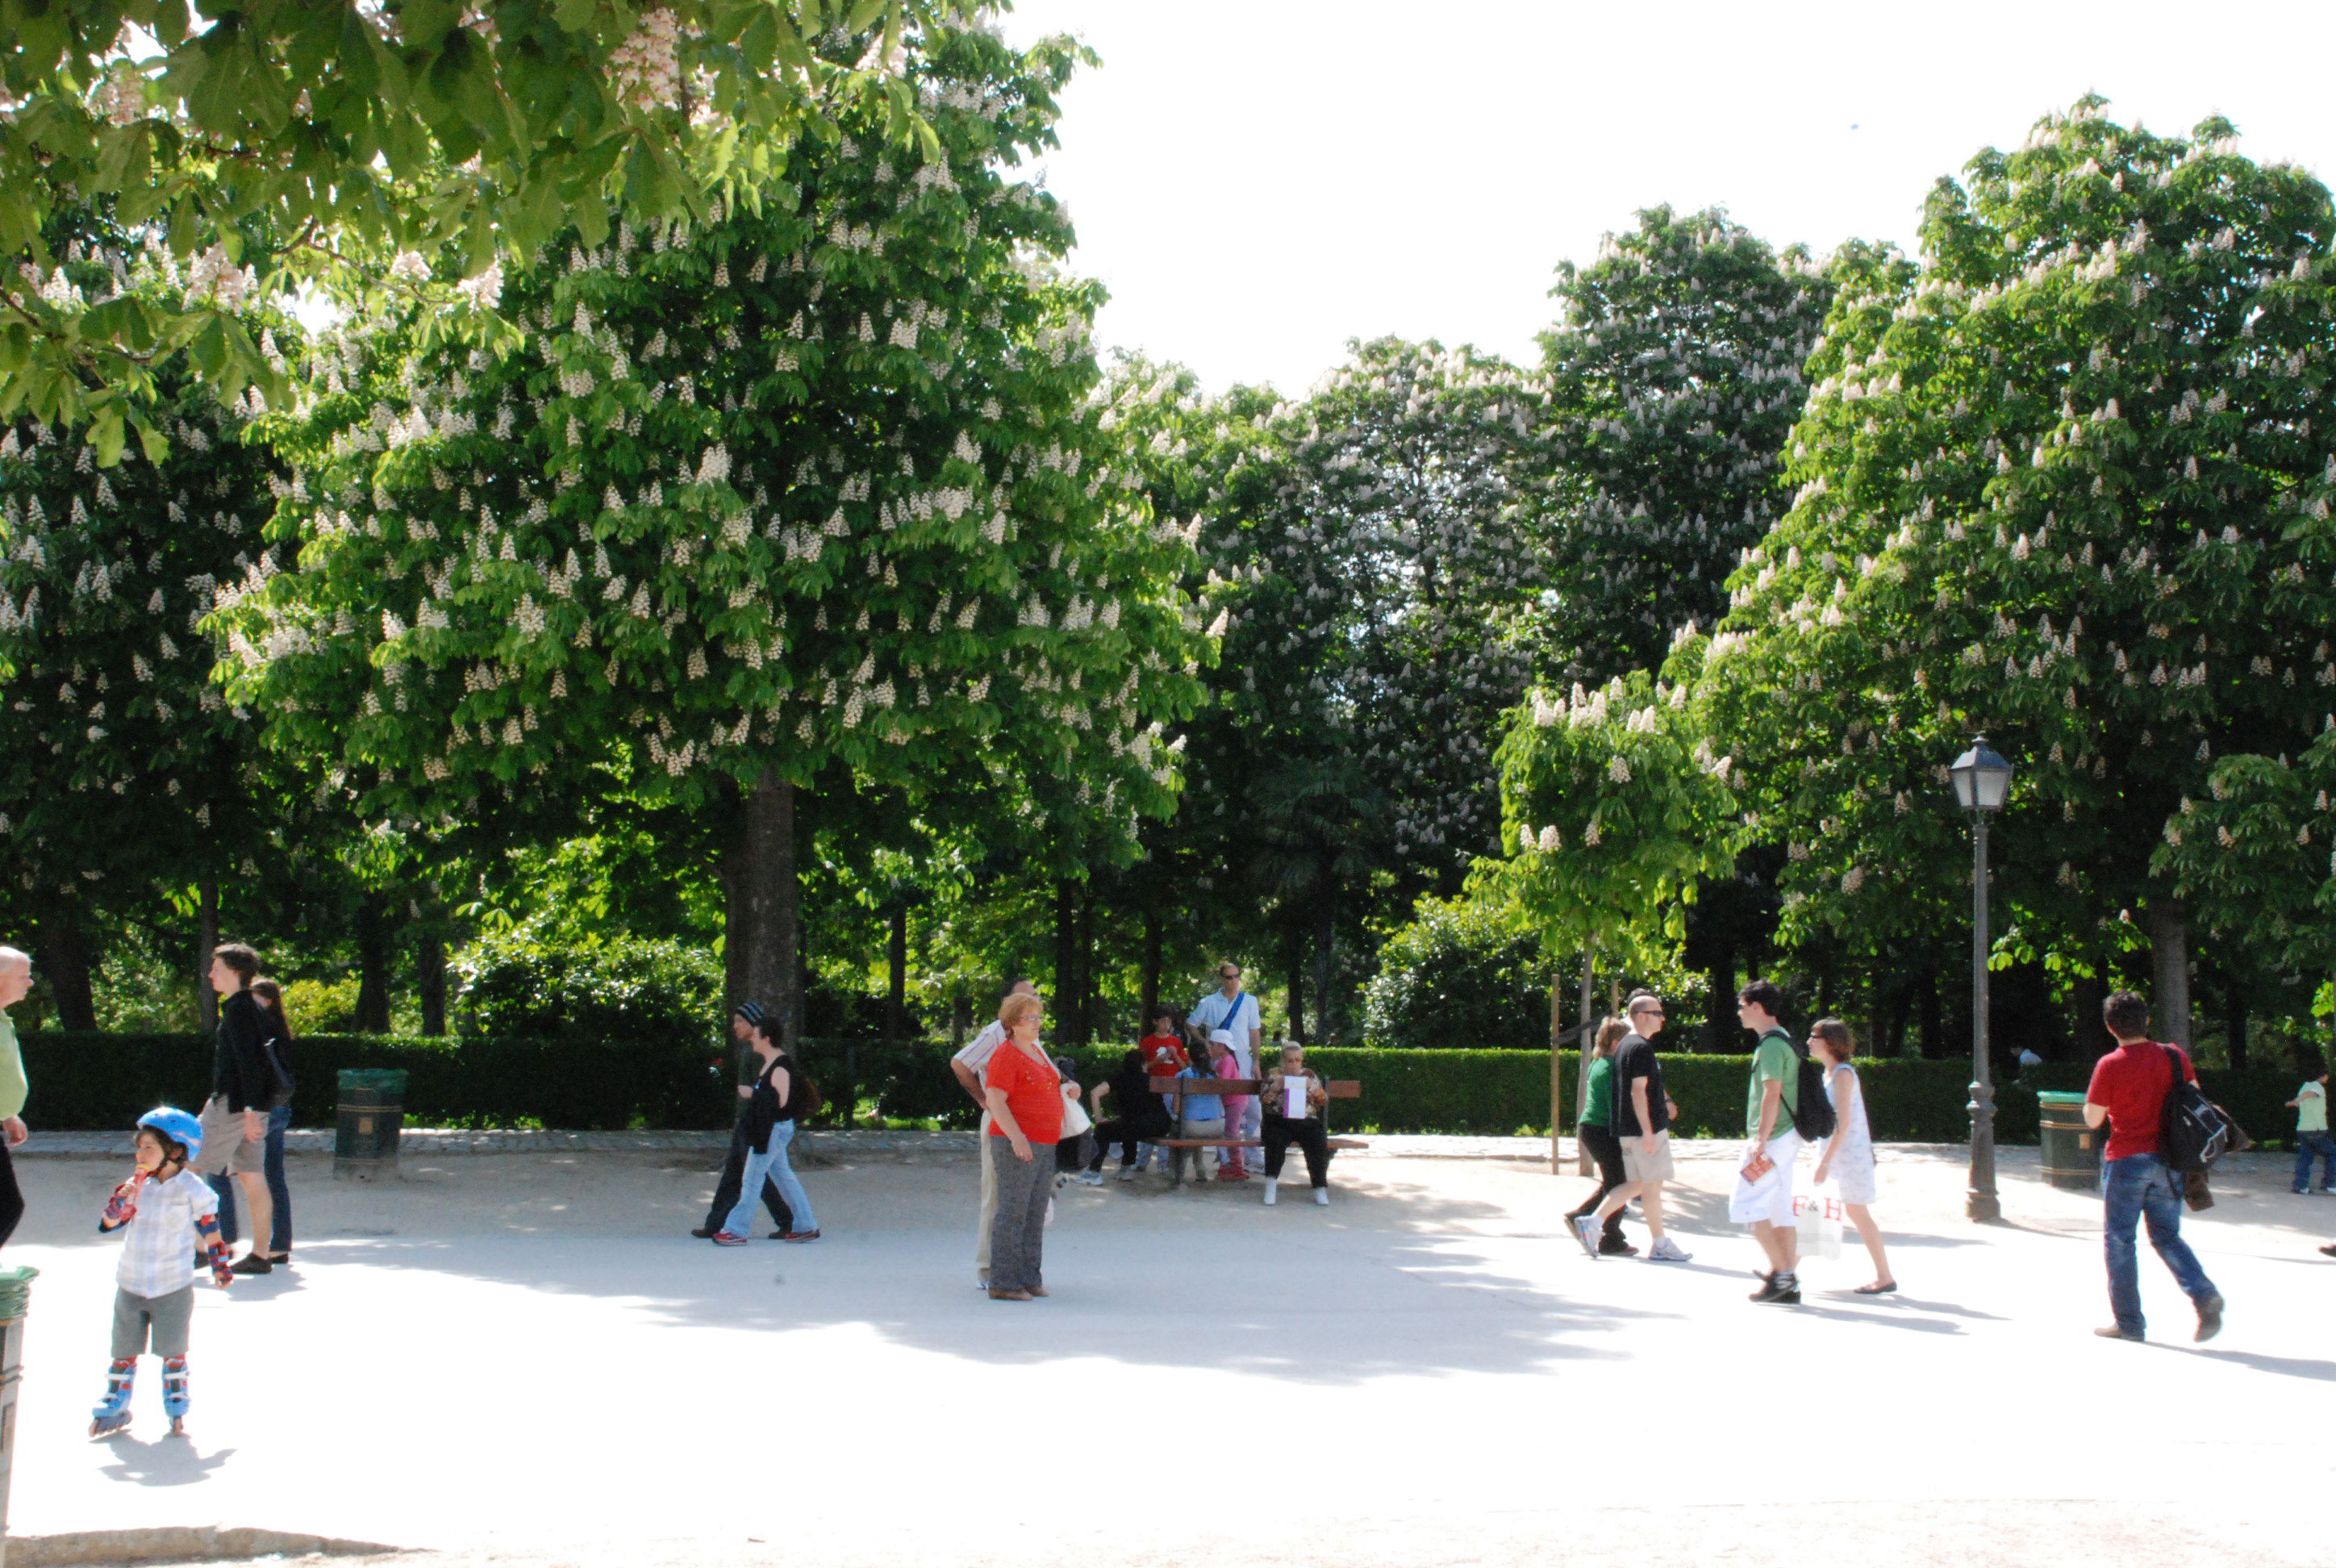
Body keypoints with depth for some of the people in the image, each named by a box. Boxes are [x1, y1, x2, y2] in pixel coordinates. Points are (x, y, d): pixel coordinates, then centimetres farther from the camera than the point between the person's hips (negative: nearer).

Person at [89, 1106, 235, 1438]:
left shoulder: (192, 1191, -7)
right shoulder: (139, 1185, 3)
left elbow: (210, 1230, 0)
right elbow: (108, 1222, -1)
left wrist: (220, 1266, -2)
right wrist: (125, 1195, -16)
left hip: (173, 1289, -4)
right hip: (130, 1286, 4)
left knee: (173, 1352, 3)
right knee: (124, 1351, 10)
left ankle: (176, 1411, 15)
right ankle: (114, 1409, 21)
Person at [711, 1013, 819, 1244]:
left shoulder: (780, 1067, -19)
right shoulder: (769, 1063, 13)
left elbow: (780, 1101, -24)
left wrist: (751, 1095, -17)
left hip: (775, 1130, -11)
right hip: (771, 1130, 11)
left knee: (751, 1178, -6)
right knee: (782, 1175, 14)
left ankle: (737, 1230, -2)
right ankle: (806, 1227, 19)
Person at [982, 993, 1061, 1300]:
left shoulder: (1036, 1053, 16)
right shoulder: (1006, 1055, -10)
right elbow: (995, 1100, -18)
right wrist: (1016, 1136, -27)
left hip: (1042, 1146, 9)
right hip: (1017, 1145, -9)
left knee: (1035, 1214, 9)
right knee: (1013, 1213, -8)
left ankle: (1029, 1278, 15)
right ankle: (1002, 1283, -6)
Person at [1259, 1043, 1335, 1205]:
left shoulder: (1309, 1075, 17)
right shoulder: (1274, 1074, 14)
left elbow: (1324, 1101, 10)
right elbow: (1263, 1099, 3)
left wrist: (1312, 1087, -8)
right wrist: (1276, 1086, -13)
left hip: (1306, 1122, 1)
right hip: (1278, 1122, -1)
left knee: (1319, 1143, -28)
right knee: (1276, 1141, -34)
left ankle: (1320, 1188, -21)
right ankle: (1271, 1185, -28)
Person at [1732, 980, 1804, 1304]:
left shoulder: (1771, 1044, -14)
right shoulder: (1783, 1040, 17)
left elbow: (1771, 1095, -21)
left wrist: (1761, 1141, -22)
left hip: (1773, 1138, -10)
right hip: (1786, 1138, 10)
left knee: (1746, 1205, -7)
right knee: (1780, 1209, 10)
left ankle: (1781, 1273, -8)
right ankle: (1789, 1284, 10)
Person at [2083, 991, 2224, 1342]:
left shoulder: (2109, 1066, -11)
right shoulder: (2174, 1057, 1)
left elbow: (2093, 1119, -6)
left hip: (2126, 1160, -4)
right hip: (2168, 1163, 4)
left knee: (2118, 1239, 7)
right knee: (2167, 1237, 15)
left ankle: (2129, 1323, 7)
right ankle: (2204, 1294, -8)